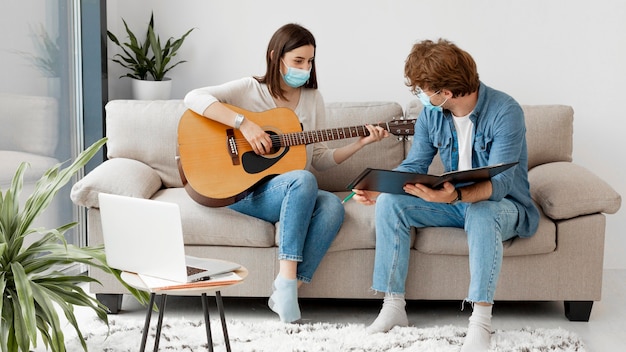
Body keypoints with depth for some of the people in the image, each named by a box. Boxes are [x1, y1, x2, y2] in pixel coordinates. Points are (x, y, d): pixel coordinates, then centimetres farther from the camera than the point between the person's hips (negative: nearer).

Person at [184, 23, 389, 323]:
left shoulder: (313, 99, 12)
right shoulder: (250, 89, -4)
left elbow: (319, 158, 15)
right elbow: (194, 98, -19)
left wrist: (359, 143, 1)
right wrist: (243, 123, -27)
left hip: (295, 192, 5)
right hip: (244, 190, -5)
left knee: (332, 206, -28)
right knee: (303, 180, -35)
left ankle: (287, 290, -28)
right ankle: (286, 279, -35)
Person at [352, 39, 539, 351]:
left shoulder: (505, 112, -23)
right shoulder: (431, 114, -4)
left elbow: (500, 182, -31)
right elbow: (413, 166, 3)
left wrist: (455, 196, -49)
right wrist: (377, 188, -17)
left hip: (505, 205, -6)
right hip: (456, 201, 6)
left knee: (481, 213, -41)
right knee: (389, 202, -15)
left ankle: (481, 321, -34)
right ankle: (393, 306, -14)